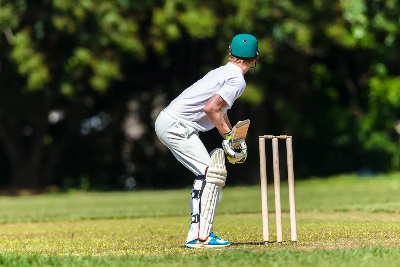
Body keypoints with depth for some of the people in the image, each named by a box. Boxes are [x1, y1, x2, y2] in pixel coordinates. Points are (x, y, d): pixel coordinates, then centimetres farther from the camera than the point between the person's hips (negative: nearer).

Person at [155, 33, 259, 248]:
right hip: (176, 126, -10)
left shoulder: (223, 72, 19)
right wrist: (228, 136, -12)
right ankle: (199, 236, -20)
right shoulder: (237, 80, -10)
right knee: (211, 173, -13)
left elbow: (220, 111, 28)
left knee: (207, 173, 16)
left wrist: (234, 139, 19)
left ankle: (199, 232, 14)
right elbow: (210, 108, -22)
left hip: (166, 122, 10)